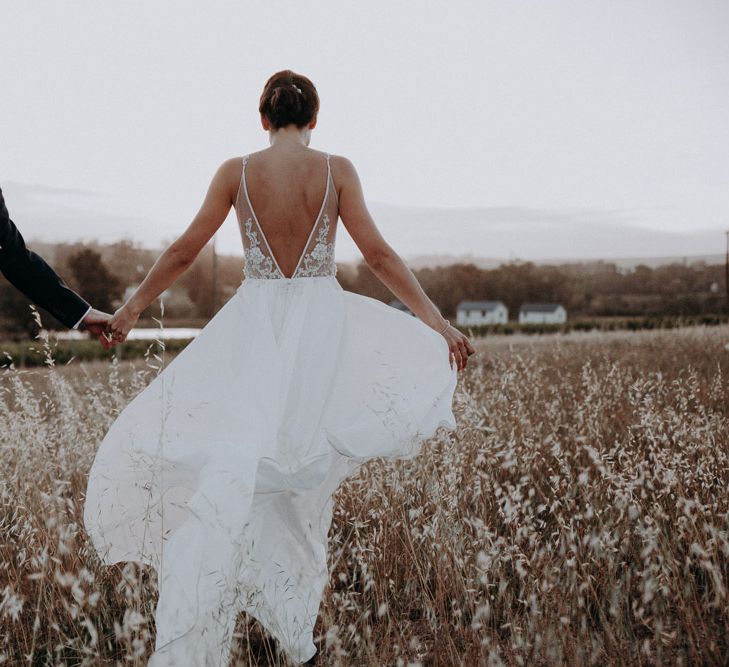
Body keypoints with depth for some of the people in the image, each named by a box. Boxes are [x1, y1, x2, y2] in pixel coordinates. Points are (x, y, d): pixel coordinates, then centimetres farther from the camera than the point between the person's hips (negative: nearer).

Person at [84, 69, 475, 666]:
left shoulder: (236, 171, 0)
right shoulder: (336, 169, -2)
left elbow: (184, 251, 5)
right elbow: (378, 254, -5)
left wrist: (133, 306, 19)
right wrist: (436, 320, 0)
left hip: (254, 328, 0)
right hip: (321, 322, 0)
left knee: (229, 468, -2)